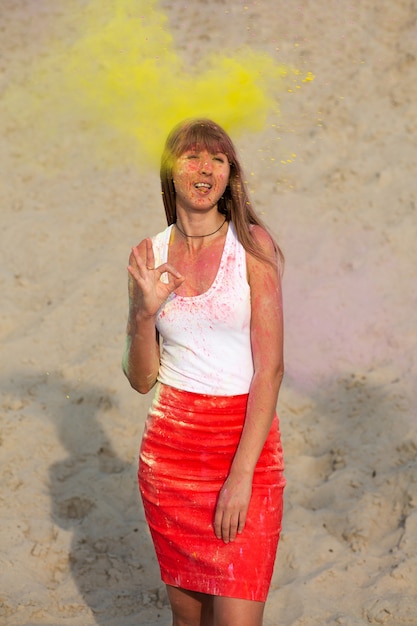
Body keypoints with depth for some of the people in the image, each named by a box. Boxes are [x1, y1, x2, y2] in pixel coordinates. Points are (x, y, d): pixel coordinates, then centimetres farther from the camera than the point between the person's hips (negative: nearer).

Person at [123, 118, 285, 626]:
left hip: (247, 440, -3)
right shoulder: (149, 256, 4)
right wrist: (144, 312, -13)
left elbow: (270, 368, -10)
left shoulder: (252, 244, -6)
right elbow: (142, 379, 5)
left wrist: (241, 474, -16)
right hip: (170, 444, 3)